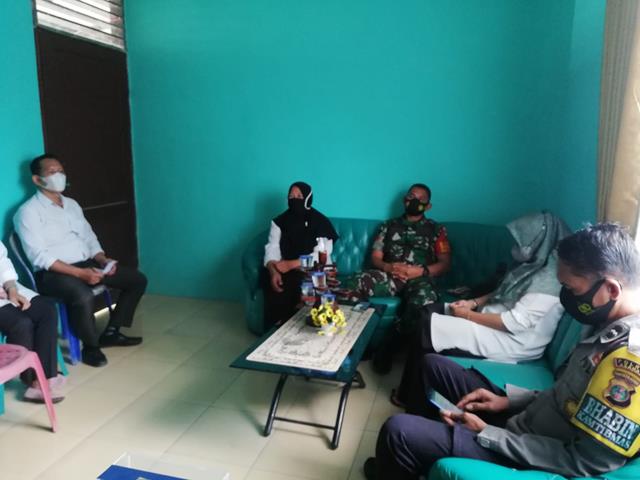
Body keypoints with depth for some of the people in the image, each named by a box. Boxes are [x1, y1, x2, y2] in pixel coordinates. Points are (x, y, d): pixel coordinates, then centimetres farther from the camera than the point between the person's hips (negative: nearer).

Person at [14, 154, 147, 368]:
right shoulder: (28, 212, -8)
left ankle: (111, 332, 9)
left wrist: (102, 259, -5)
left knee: (137, 279, -1)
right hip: (53, 273, -7)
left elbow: (89, 238, 17)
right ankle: (91, 346, -10)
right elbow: (39, 257, -17)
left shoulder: (72, 204, 15)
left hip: (87, 264, 8)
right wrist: (80, 273, -26)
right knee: (83, 296, -38)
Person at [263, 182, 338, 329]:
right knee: (269, 278, -28)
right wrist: (273, 271, -27)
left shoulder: (321, 223, -7)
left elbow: (320, 256, -17)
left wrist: (291, 264, -26)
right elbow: (272, 249, -6)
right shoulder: (280, 221, 5)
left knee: (297, 284, -35)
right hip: (286, 268, 3)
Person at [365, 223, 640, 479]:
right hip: (525, 418, 9)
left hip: (530, 456, -9)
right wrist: (507, 399, 3)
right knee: (433, 364, 16)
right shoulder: (612, 328, 0)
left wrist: (485, 433, -20)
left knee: (398, 430, -19)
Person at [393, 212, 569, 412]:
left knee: (427, 328, -16)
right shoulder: (534, 263, 6)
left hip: (511, 341, -10)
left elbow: (514, 323, -26)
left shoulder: (548, 281, -23)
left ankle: (411, 399, 2)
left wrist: (468, 315, -18)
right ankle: (412, 392, 10)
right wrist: (474, 302, 1)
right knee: (428, 312, 3)